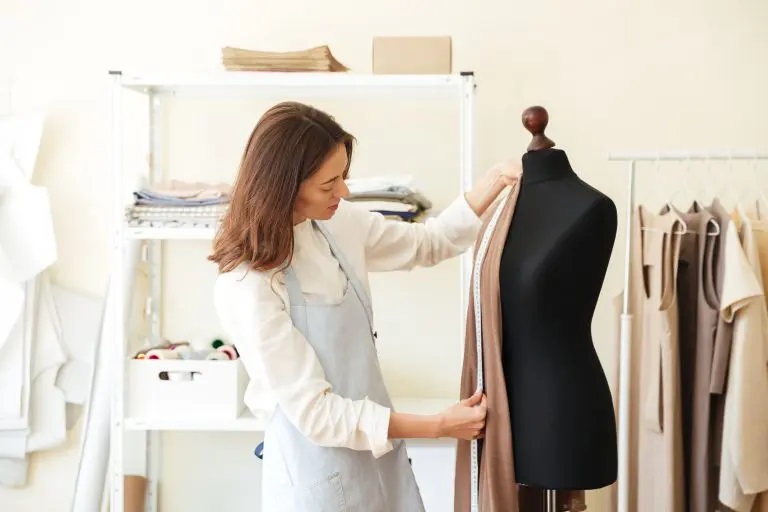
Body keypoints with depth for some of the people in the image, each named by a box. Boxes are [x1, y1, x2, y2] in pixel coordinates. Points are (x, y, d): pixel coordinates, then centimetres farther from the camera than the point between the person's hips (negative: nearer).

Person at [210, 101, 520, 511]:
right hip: (319, 468, -6)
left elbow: (429, 243, 10)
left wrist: (496, 180, -2)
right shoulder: (247, 288, -24)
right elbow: (314, 411, -21)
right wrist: (439, 425, -19)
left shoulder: (338, 222, -5)